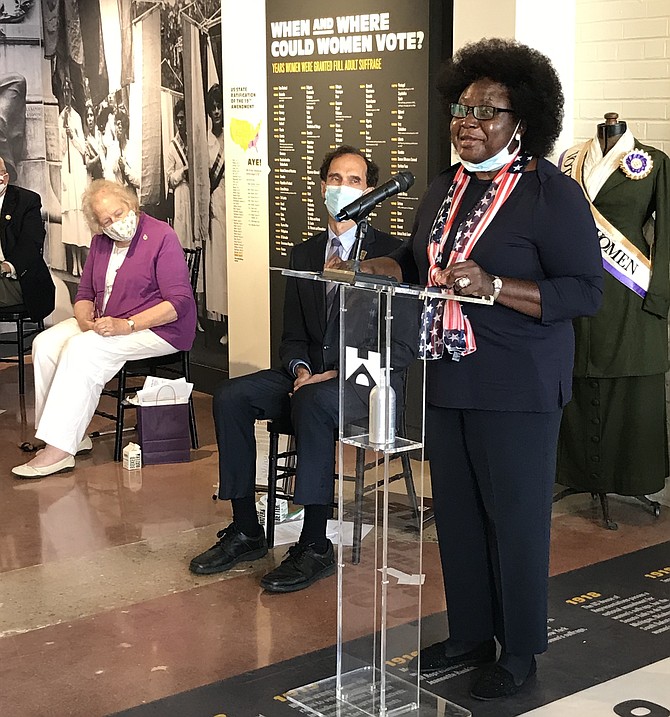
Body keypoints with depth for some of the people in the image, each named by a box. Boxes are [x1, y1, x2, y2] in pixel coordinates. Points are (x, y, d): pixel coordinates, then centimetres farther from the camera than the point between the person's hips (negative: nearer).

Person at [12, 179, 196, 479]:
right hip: (104, 323, 8)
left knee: (82, 350, -29)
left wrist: (126, 325, -26)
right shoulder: (101, 242, 10)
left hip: (158, 329, -8)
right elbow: (85, 292, 17)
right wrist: (85, 320, -8)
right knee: (45, 344, -12)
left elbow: (179, 302, -18)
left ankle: (59, 450, -29)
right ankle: (74, 435, -10)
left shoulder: (162, 237, -13)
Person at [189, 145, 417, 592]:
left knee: (313, 402, -37)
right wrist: (301, 370, -8)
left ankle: (316, 547, -30)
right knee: (230, 397, -16)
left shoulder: (390, 254, -5)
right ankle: (246, 531, -9)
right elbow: (293, 334, 15)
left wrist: (343, 375, -20)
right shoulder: (305, 253, 14)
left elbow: (407, 342, -11)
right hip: (311, 374, 6)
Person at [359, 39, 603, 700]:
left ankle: (519, 652, 19)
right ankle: (470, 634, 30)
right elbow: (416, 262, 23)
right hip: (448, 380, 7)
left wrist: (493, 287, -26)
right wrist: (364, 266, 3)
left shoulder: (552, 194, -11)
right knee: (455, 510, 13)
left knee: (515, 516, 3)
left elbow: (584, 291, -16)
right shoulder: (446, 188, 11)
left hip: (517, 391, -7)